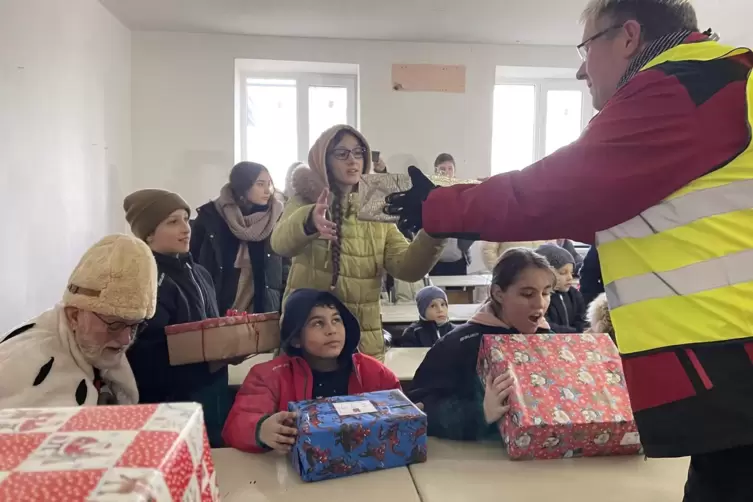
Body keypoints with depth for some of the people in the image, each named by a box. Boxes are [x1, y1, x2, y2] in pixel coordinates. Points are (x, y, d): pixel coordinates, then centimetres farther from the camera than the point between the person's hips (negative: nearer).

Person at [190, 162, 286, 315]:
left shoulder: (276, 217, 1)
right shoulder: (210, 215, -3)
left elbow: (285, 267, 5)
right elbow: (192, 259, 5)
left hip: (264, 312, 1)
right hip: (215, 311, -1)